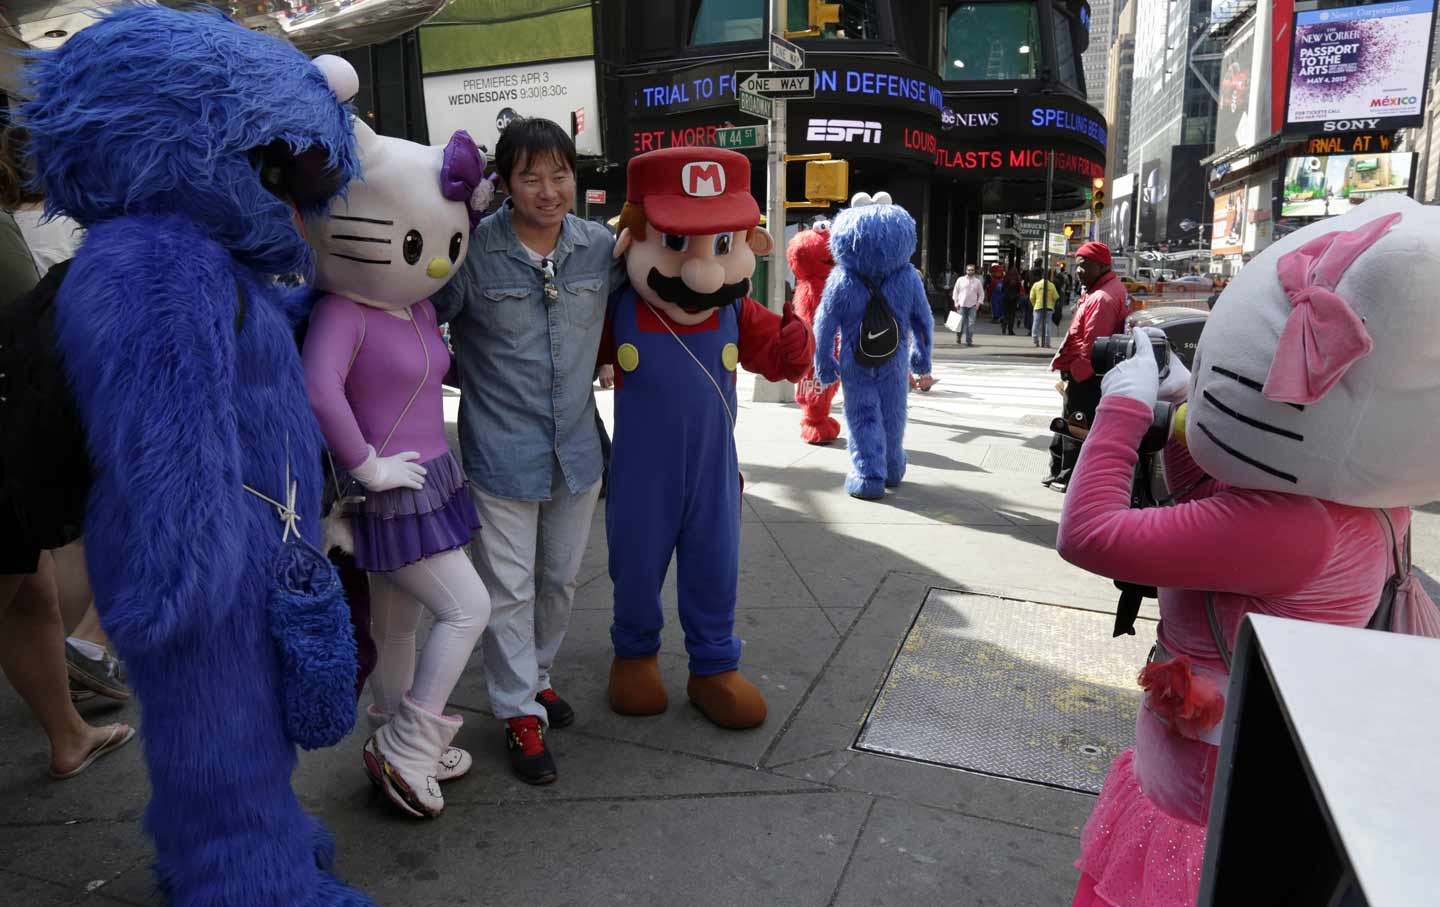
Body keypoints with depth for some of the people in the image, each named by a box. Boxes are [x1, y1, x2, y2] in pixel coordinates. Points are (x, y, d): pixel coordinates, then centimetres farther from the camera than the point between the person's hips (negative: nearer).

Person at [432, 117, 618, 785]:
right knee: (509, 590, 5)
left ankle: (536, 676, 42)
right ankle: (520, 712, 23)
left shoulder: (600, 247, 0)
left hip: (577, 448, 5)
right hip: (502, 451, -4)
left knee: (560, 579, 19)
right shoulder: (472, 252, -13)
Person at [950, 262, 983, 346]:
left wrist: (978, 303, 0)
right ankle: (958, 336, 24)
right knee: (961, 322, -1)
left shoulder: (977, 281, 7)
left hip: (972, 306, 1)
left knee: (971, 324, -5)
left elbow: (981, 293, 12)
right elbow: (955, 292, 6)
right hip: (962, 305, -1)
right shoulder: (960, 280, 3)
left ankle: (969, 341, 0)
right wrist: (956, 302, -2)